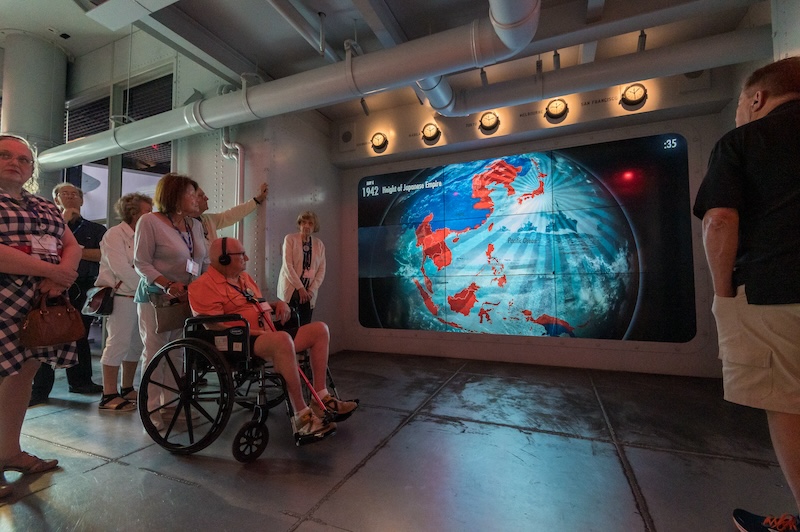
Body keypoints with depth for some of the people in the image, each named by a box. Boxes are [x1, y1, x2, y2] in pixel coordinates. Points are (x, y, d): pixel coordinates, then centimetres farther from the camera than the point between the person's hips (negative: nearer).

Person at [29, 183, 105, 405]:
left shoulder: (95, 229, 12)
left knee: (80, 336, 10)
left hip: (84, 289, 2)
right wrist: (63, 220, -6)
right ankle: (40, 389, 10)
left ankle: (80, 381, 21)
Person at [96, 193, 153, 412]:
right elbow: (121, 269, -17)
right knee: (118, 343, -5)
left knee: (136, 344, 11)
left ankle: (127, 389, 23)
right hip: (121, 296, -8)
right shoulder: (115, 234, -8)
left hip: (140, 297, 8)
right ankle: (109, 396, 4)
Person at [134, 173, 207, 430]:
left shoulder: (195, 225, 9)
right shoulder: (149, 221, -7)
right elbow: (142, 263, -11)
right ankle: (152, 410, 15)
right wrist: (168, 285, -23)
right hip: (156, 296, -5)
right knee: (155, 353, 2)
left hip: (186, 298, 5)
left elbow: (205, 262, 10)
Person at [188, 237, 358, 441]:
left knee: (320, 329, 0)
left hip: (268, 337, 10)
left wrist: (279, 304, 8)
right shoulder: (203, 286, -8)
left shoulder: (244, 277, 20)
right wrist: (257, 332, -24)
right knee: (283, 339, -40)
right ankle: (302, 416, -31)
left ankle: (321, 398, -4)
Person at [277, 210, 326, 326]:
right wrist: (300, 288, -14)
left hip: (309, 292, 3)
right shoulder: (290, 239, -1)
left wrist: (311, 290, -7)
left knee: (305, 325, 2)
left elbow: (321, 270, 4)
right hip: (291, 289, -2)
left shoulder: (319, 244, 8)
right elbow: (287, 265, -9)